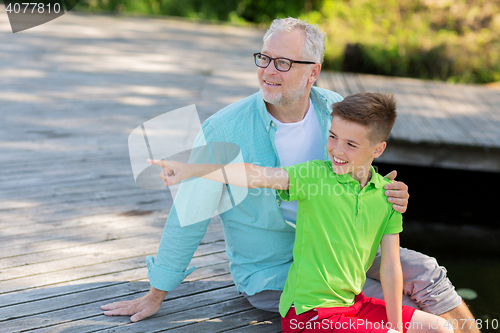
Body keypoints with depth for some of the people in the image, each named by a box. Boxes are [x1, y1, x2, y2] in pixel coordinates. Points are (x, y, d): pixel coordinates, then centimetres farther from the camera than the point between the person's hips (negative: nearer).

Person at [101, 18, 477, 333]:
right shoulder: (225, 129, -19)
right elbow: (191, 213, -13)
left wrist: (388, 198, -17)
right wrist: (156, 294, -7)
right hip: (272, 272, -4)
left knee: (423, 273, -8)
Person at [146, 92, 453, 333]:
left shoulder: (387, 195, -1)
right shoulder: (316, 175, -13)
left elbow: (390, 266, 0)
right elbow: (256, 175, -27)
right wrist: (190, 170, -39)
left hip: (354, 304, 6)